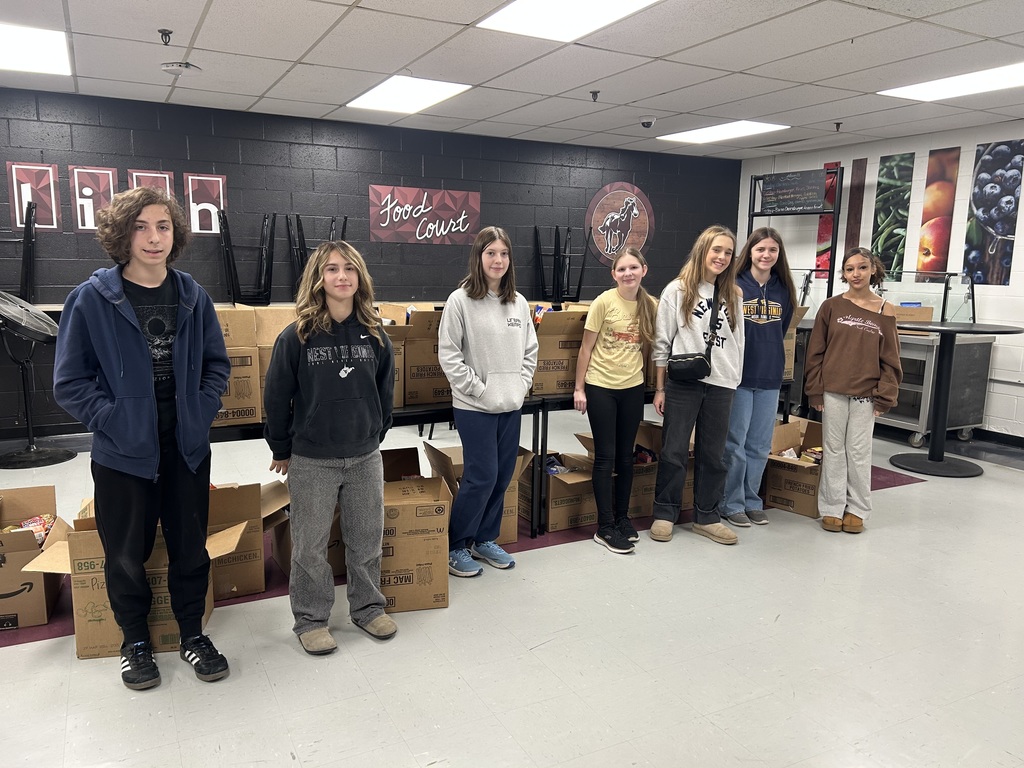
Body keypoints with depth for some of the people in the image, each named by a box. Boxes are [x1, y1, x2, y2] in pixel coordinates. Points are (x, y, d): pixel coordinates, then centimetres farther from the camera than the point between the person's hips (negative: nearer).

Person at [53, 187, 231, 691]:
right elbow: (69, 382, -6)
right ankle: (135, 640, 36)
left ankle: (192, 634, 34)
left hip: (187, 449, 3)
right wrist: (113, 420, -14)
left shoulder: (192, 296, 0)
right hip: (122, 454, -2)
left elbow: (217, 364, 10)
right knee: (126, 555, 13)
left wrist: (202, 411, -2)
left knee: (190, 547, 13)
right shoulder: (91, 299, -10)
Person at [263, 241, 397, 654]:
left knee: (367, 540, 14)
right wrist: (281, 451, 2)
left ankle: (368, 607, 34)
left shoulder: (375, 334, -1)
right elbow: (276, 399, -4)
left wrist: (376, 437, 12)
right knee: (311, 545, 9)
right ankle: (310, 620, 27)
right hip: (311, 461, -3)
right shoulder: (296, 337, -11)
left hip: (365, 457, 3)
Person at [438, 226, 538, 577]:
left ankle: (485, 540, 30)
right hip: (475, 407, -6)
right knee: (481, 478, -4)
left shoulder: (519, 302, 8)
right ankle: (455, 547, 15)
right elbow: (448, 354, -11)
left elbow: (530, 351, 14)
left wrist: (520, 386, 2)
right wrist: (480, 390, -14)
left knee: (503, 476, 11)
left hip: (512, 406, 6)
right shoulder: (460, 300, -9)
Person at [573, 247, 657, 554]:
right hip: (600, 387, -4)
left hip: (632, 388, 4)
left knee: (625, 456, 12)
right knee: (605, 456, 0)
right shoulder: (604, 302, -10)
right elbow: (586, 348, -6)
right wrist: (579, 388, -7)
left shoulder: (651, 305, 1)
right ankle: (605, 528, 7)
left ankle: (622, 517, 27)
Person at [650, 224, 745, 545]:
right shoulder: (677, 290, 0)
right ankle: (664, 514, 15)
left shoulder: (732, 295, 11)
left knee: (713, 454, 9)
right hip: (683, 383, -4)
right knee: (674, 451, 2)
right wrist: (660, 388, -3)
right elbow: (662, 343, -1)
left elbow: (737, 342, 13)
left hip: (720, 385, 4)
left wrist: (733, 382, 7)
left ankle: (707, 516, 22)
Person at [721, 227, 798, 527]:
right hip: (738, 375, -4)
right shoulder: (734, 287, -7)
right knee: (735, 444, 2)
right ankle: (731, 504, 14)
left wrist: (772, 355, 14)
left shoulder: (784, 290, 6)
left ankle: (751, 500, 24)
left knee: (760, 445, 11)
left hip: (770, 378, 4)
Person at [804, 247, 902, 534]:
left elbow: (890, 359, 3)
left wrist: (884, 397, -3)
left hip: (866, 395, 0)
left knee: (859, 452, 7)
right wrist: (815, 391, -3)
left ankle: (857, 510, 20)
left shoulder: (885, 312, 1)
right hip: (833, 392, 0)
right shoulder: (831, 306, 1)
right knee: (833, 450, 7)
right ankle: (832, 508, 17)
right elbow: (815, 351, 2)